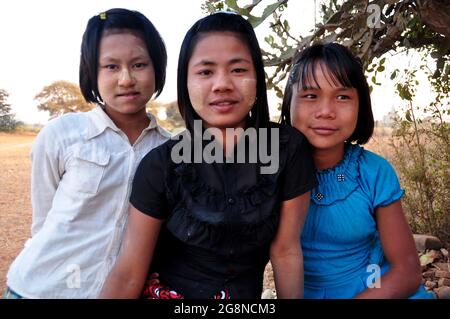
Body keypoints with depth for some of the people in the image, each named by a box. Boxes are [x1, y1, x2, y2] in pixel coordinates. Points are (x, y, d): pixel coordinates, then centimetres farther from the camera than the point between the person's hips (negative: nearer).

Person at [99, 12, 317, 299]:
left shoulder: (289, 149, -18)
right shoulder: (161, 165, -18)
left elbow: (286, 250, -11)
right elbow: (127, 275, -16)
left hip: (246, 294, 2)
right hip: (166, 292, -1)